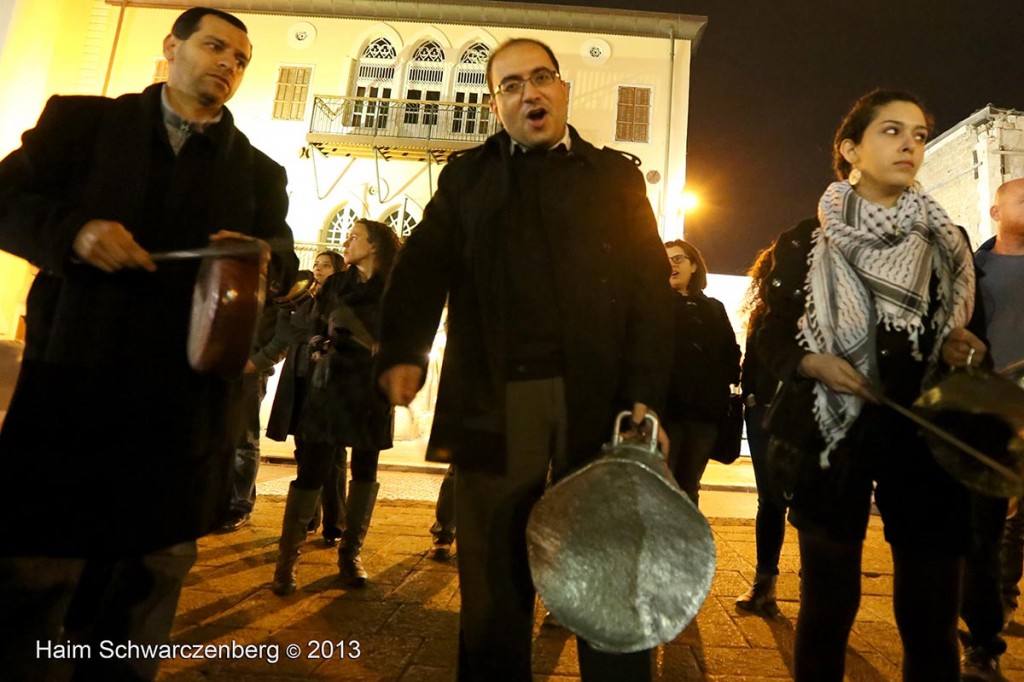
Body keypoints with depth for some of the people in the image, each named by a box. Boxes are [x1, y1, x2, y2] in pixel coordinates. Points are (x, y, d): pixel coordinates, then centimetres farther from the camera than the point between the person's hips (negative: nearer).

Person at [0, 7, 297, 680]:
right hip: (74, 376, -1)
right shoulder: (83, 119, 12)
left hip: (188, 395, 2)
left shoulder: (257, 170, 16)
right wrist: (71, 231, -13)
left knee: (156, 566, 11)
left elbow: (284, 262, 11)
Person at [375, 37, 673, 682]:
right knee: (494, 583, 11)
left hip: (598, 399, 0)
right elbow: (424, 266, 3)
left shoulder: (617, 176, 14)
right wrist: (402, 352, -15)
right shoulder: (466, 175, 17)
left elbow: (651, 287, 5)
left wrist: (645, 395, -8)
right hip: (494, 401, 1)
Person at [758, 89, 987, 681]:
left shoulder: (948, 242, 11)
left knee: (931, 620, 5)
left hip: (927, 438, 3)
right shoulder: (805, 243, 3)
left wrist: (961, 349, -7)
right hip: (833, 437, -2)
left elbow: (973, 336, 15)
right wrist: (813, 365, -15)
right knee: (828, 606, 4)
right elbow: (772, 338, 4)